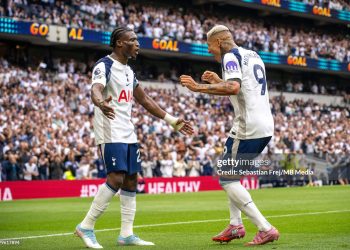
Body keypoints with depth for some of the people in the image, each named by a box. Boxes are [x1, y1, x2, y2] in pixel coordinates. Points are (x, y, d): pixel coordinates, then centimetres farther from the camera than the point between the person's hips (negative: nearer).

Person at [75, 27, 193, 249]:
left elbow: (146, 101, 23)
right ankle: (86, 226, -8)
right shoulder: (104, 66, -10)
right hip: (111, 134, -9)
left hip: (128, 134, 9)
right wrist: (101, 103, -55)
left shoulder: (128, 70, 17)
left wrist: (173, 121, 23)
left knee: (131, 180, 6)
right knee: (116, 178, -17)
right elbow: (95, 89, -31)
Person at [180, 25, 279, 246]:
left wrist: (199, 87, -20)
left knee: (227, 180, -3)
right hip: (266, 126, 9)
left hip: (248, 128, -9)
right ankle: (236, 225, 19)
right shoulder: (253, 55, 20)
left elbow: (234, 87, -25)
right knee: (230, 174, 23)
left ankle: (266, 229, -9)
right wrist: (219, 82, 29)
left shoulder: (231, 56, -7)